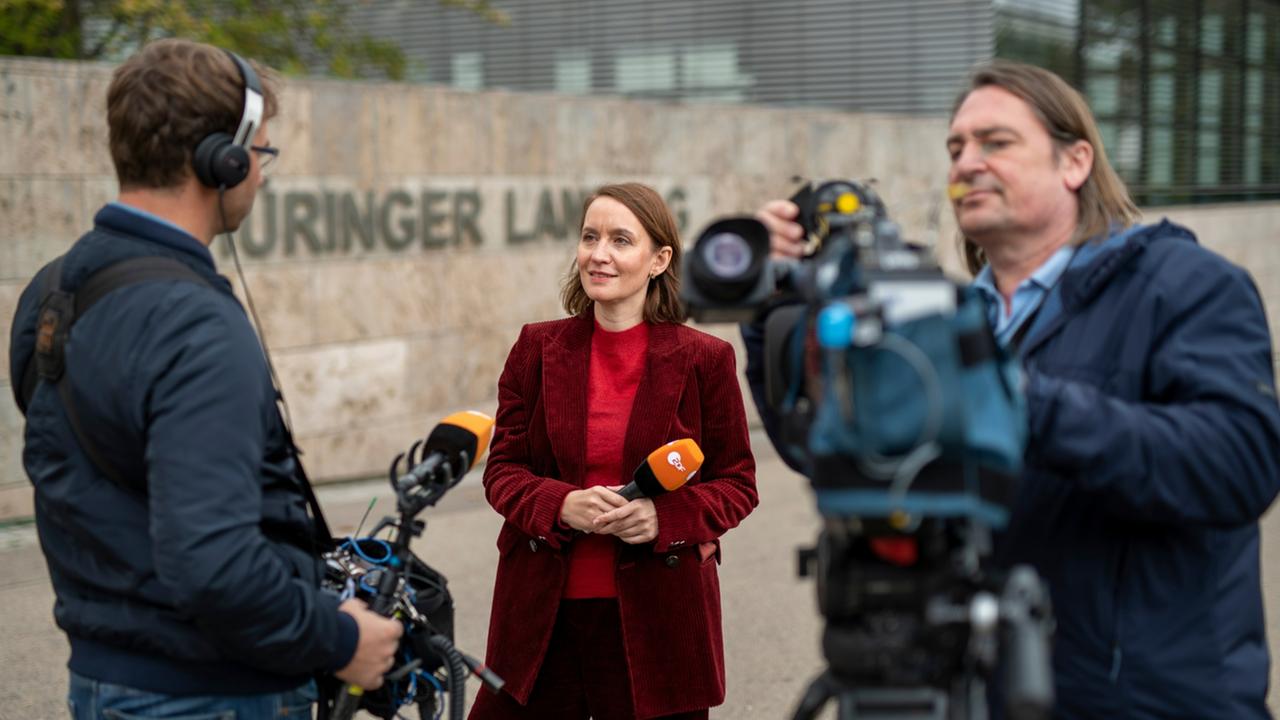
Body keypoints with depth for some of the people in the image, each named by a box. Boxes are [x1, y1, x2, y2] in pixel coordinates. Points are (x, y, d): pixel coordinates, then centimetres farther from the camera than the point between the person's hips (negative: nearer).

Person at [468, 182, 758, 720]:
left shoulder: (705, 360, -1)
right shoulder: (538, 348, 4)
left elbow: (737, 483, 4)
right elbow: (502, 469, 6)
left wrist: (665, 516, -16)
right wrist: (561, 505, -15)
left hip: (655, 614, -1)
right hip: (543, 614, 2)